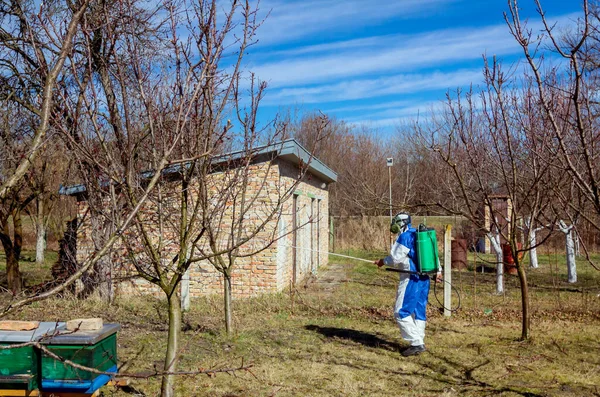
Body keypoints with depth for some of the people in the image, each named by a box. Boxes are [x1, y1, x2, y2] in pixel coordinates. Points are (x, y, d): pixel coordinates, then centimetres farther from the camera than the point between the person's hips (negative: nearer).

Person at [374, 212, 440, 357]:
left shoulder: (405, 236, -12)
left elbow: (395, 259, -13)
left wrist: (382, 261, 4)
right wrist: (437, 270, 29)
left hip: (411, 279, -9)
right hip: (424, 277, 9)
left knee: (401, 312, -5)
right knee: (419, 311, 13)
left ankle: (416, 342, -6)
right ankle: (419, 343, 16)